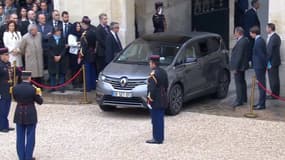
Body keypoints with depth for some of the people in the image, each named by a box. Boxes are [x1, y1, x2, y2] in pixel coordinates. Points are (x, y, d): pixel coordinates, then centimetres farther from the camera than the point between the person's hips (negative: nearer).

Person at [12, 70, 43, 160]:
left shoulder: (15, 88, -7)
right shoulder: (33, 89, -17)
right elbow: (40, 102, -5)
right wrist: (39, 95, 14)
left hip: (19, 115, 3)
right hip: (30, 115, -3)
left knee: (20, 137, 12)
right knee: (30, 136, 9)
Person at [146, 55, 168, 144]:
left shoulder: (153, 74, -19)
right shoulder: (163, 72, 10)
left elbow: (152, 89, -22)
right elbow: (166, 86, 16)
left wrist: (150, 99, -15)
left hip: (155, 102, -9)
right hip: (163, 102, 9)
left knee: (156, 120, -3)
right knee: (160, 119, 15)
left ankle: (157, 139, 0)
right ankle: (161, 137, 22)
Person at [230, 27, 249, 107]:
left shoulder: (241, 42, -23)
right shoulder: (245, 40, 8)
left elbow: (239, 56, -24)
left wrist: (236, 68, -20)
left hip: (239, 66, -11)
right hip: (243, 65, 11)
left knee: (238, 83, -6)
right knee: (242, 82, 19)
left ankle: (239, 101, -3)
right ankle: (244, 98, 29)